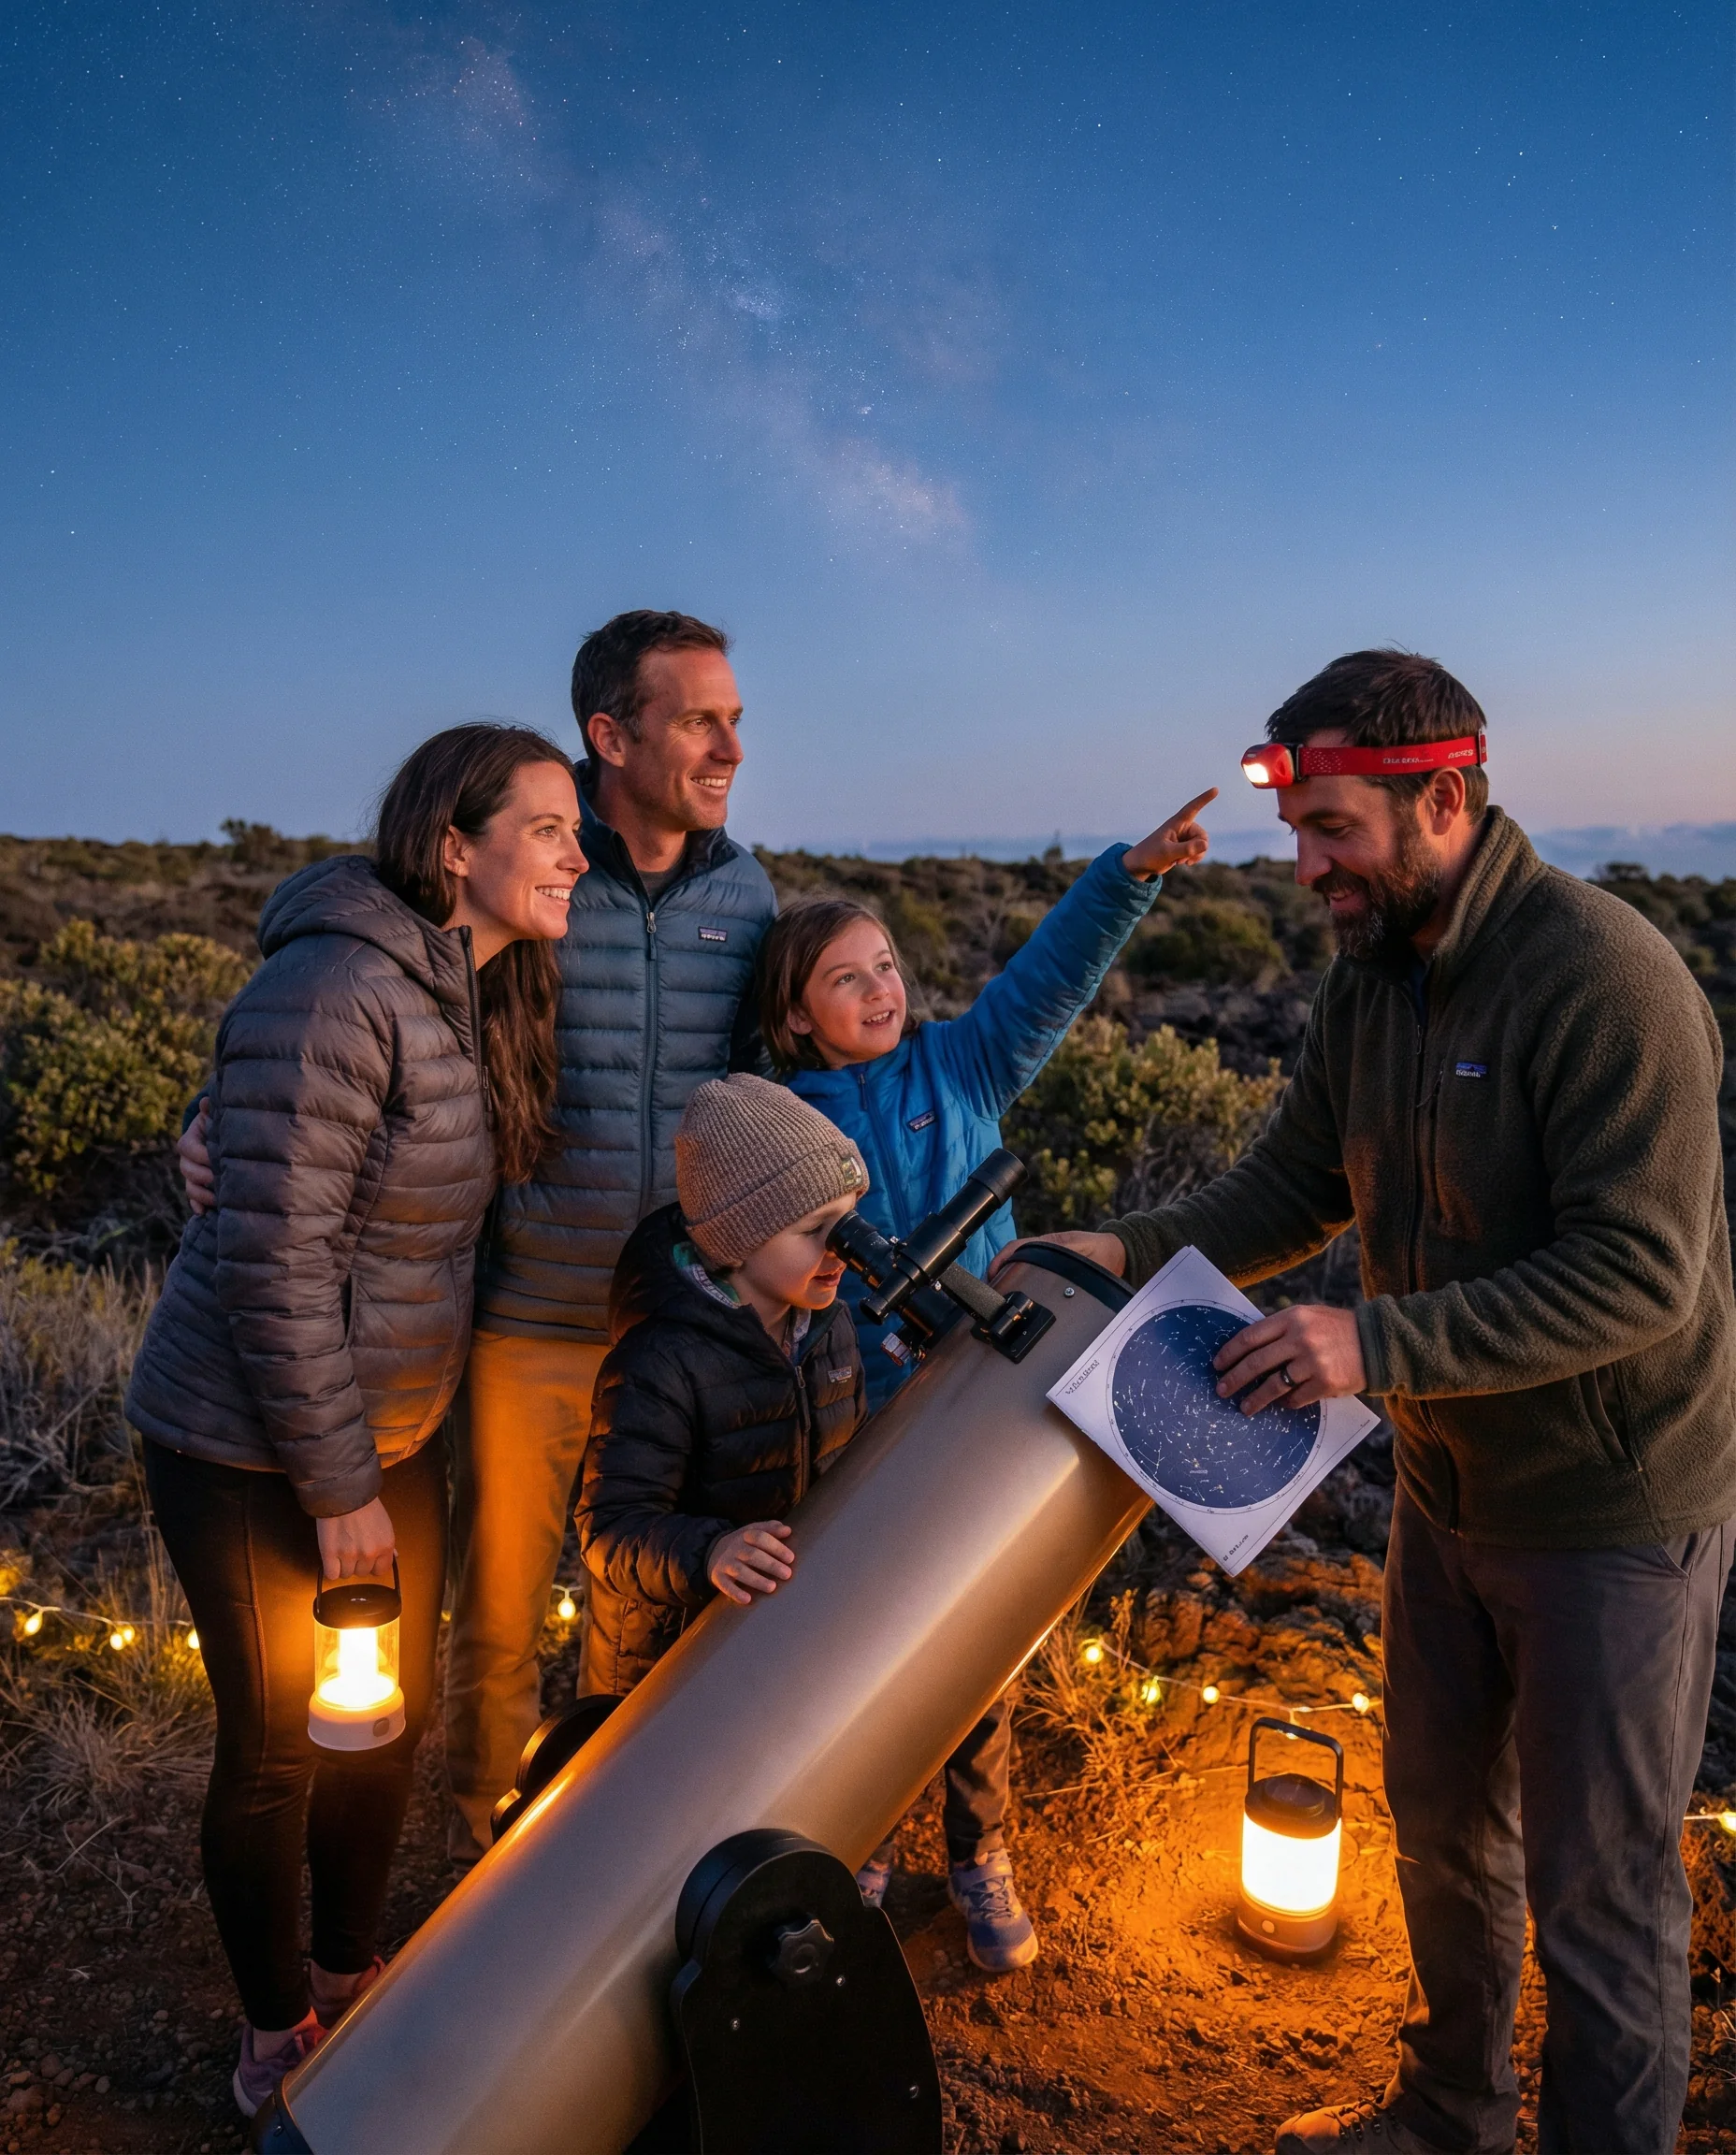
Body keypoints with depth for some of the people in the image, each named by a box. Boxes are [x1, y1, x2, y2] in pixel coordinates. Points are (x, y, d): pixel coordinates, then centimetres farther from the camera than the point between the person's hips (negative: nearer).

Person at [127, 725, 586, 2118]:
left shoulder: (477, 999, 3)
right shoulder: (336, 993, -26)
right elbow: (272, 1261, -26)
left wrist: (381, 1458, 14)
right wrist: (338, 1490, -18)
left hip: (393, 1430, 8)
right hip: (252, 1455, -8)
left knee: (397, 1710, 20)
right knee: (280, 1745, 9)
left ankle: (353, 1975, 45)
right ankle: (281, 2041, 34)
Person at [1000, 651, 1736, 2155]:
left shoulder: (1604, 975, -25)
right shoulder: (1373, 975, 0)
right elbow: (1298, 1183, 4)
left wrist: (1381, 1343, -35)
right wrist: (1131, 1251, -10)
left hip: (1614, 1509, -8)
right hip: (1452, 1482, 8)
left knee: (1599, 1890, 9)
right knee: (1443, 1822, 24)